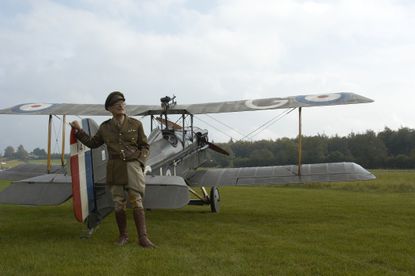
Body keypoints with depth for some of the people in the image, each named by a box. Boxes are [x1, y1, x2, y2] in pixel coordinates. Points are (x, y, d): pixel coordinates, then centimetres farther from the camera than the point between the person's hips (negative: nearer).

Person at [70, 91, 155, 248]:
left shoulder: (135, 124, 2)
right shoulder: (105, 128, 8)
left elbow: (145, 146, 7)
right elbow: (92, 143, 23)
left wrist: (140, 161, -8)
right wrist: (79, 131, 18)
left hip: (132, 166, -2)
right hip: (114, 168, 2)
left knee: (136, 203, -9)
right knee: (118, 204, 4)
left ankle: (143, 238, -8)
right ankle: (123, 235, 18)